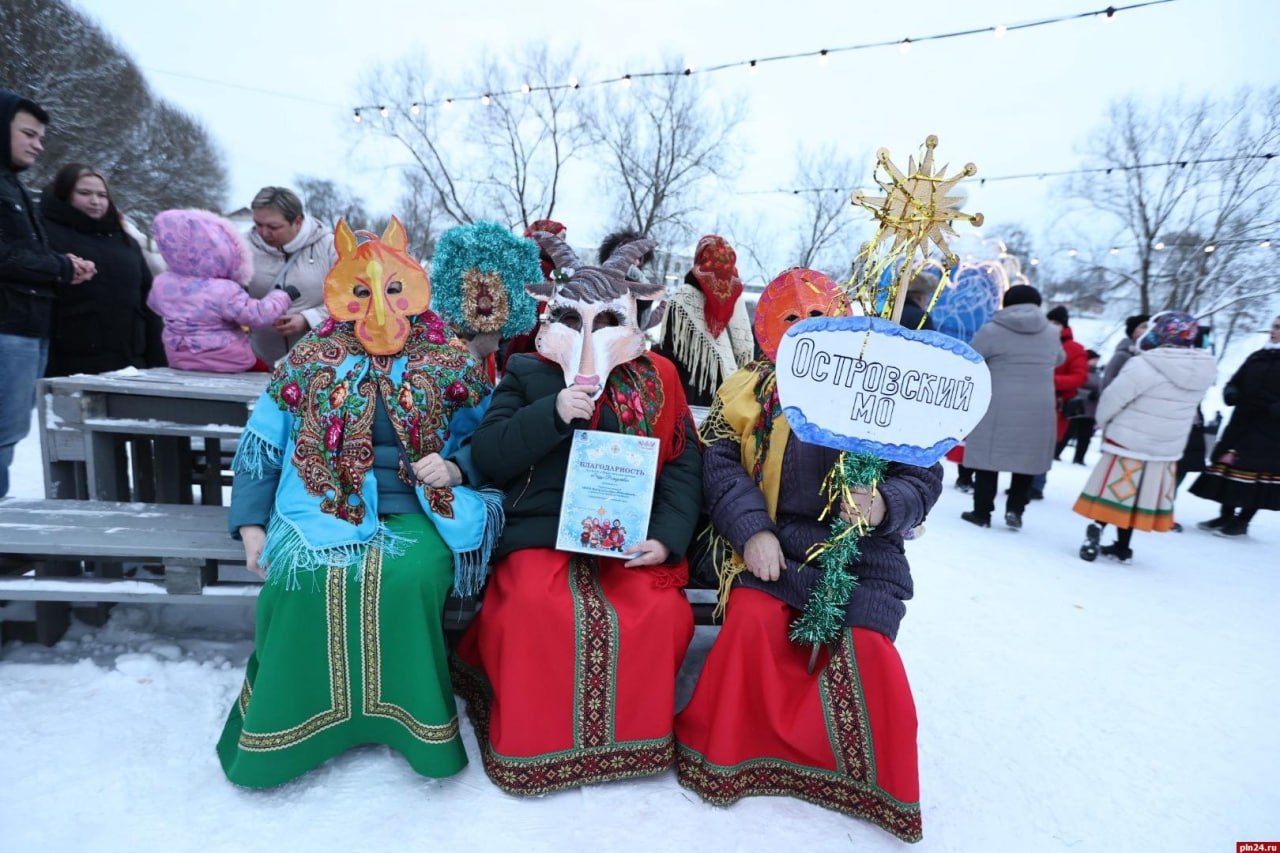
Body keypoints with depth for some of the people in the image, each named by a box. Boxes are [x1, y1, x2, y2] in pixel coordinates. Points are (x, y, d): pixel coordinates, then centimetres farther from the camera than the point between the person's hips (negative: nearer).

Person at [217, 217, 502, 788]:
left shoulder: (451, 364, 6)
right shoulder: (309, 360, 9)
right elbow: (259, 448, 13)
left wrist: (453, 469, -9)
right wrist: (250, 524, 4)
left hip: (415, 514, -1)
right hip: (324, 511, 2)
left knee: (409, 577, -31)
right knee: (305, 576, -28)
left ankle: (416, 722, -8)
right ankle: (281, 727, -3)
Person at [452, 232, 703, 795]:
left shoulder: (656, 380, 10)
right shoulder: (527, 374, 8)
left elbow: (684, 466, 4)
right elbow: (486, 456, -3)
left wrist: (667, 537, -10)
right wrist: (552, 414, -16)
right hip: (541, 535, -1)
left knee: (665, 614, -21)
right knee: (538, 608, -28)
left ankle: (632, 727, 11)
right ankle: (534, 731, 5)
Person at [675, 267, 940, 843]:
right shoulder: (753, 391, 4)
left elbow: (925, 476, 2)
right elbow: (720, 463, -5)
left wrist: (885, 507, -20)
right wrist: (752, 531, -18)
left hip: (864, 553, 0)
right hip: (777, 544, 0)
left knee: (865, 646, -18)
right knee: (751, 622, -23)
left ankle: (872, 777, 14)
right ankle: (727, 752, 5)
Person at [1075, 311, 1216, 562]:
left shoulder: (1144, 365, -22)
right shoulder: (1203, 370, -2)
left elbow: (1112, 398, -15)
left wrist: (1102, 423, 2)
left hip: (1127, 442, -5)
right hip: (1168, 449, 5)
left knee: (1111, 493, 7)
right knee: (1143, 496, 14)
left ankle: (1095, 533, -3)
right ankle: (1122, 546, 20)